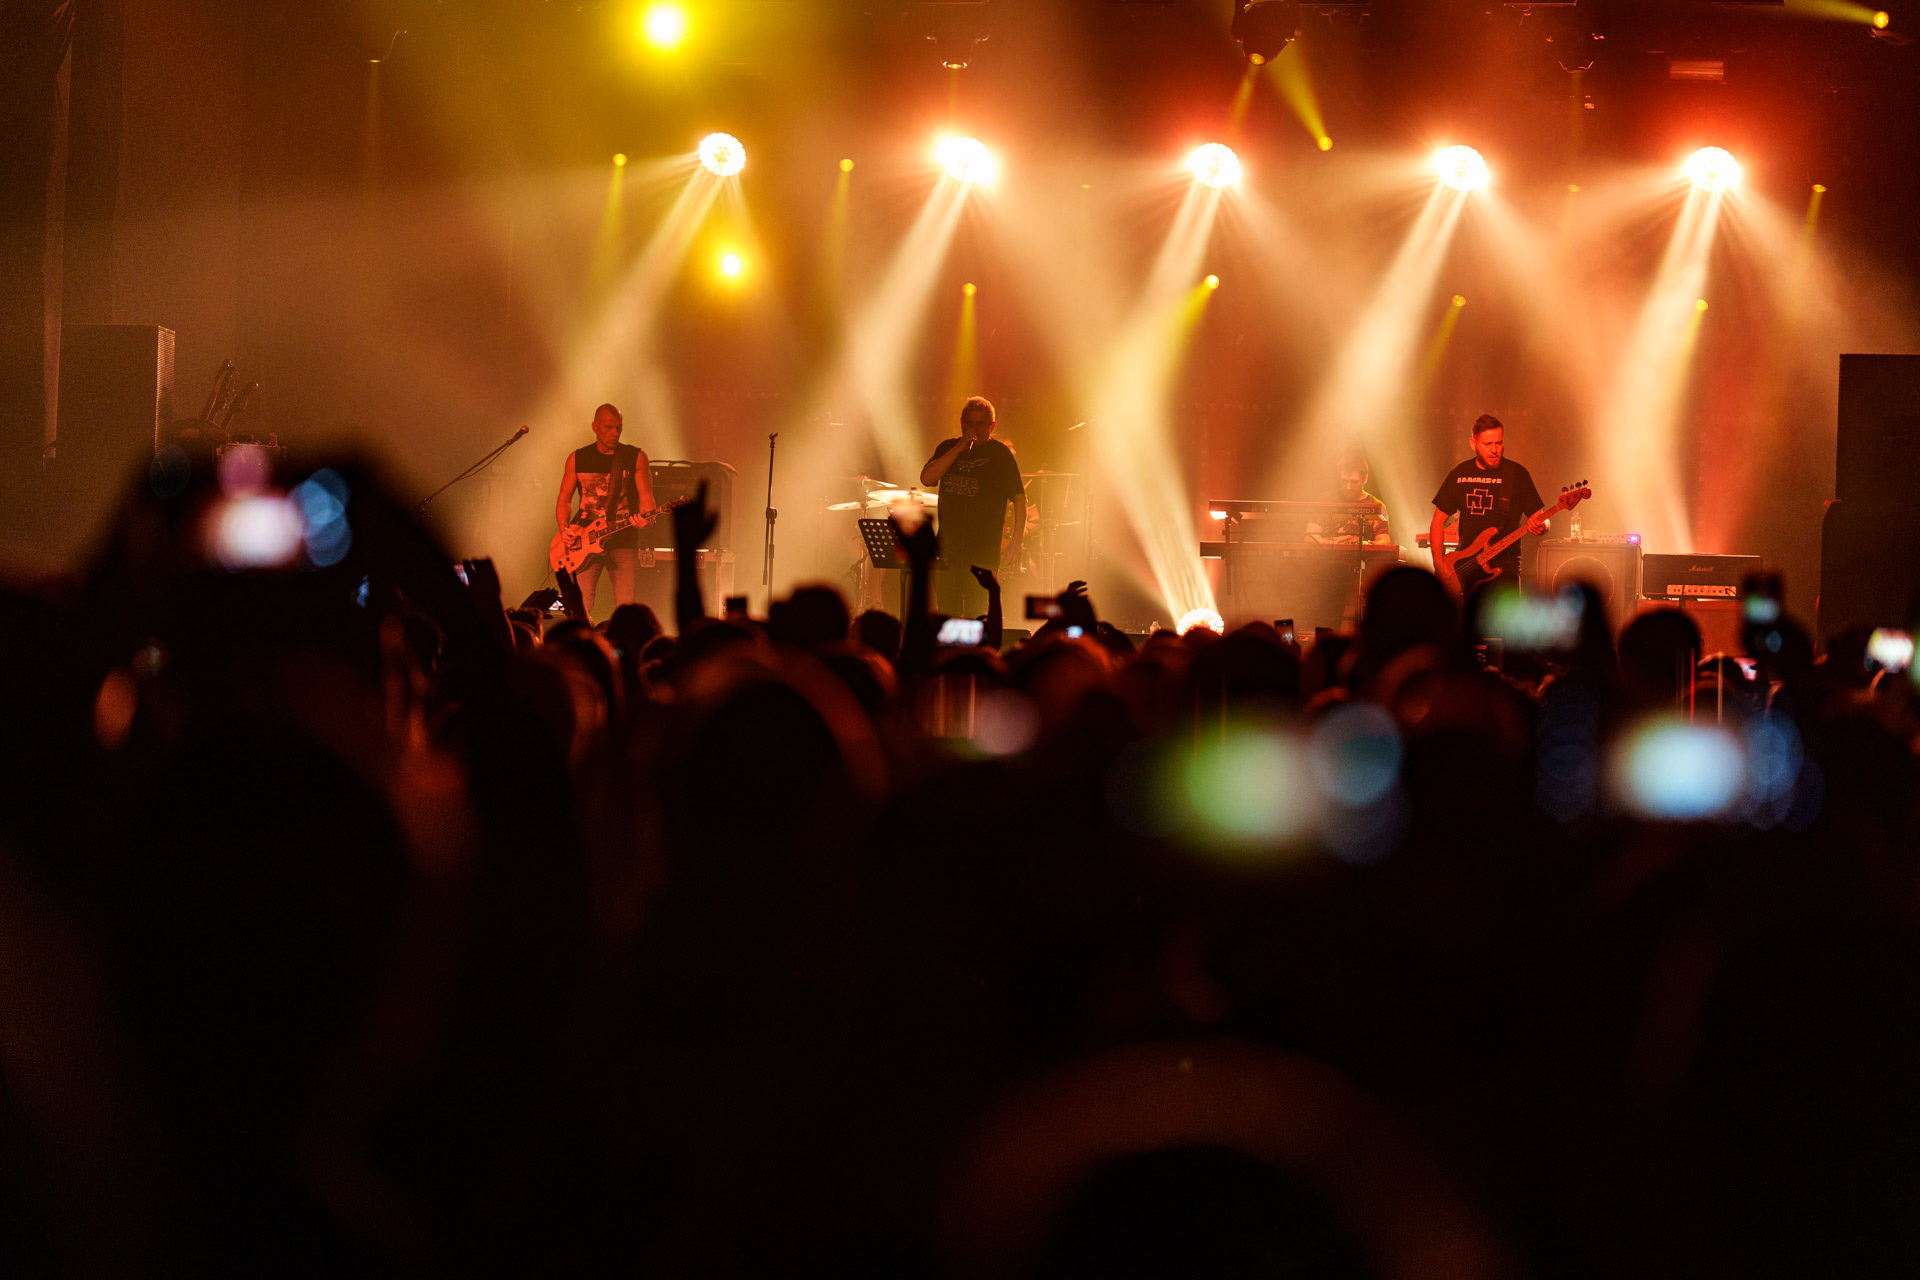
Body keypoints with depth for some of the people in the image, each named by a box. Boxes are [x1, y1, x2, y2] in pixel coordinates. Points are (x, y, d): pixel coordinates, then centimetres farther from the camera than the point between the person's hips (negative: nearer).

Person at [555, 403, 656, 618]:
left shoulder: (636, 457, 6)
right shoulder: (577, 459, 10)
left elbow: (645, 496, 2)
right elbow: (564, 499, 13)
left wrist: (645, 517, -20)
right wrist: (564, 529, -5)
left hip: (623, 541, -1)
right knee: (580, 608, -10)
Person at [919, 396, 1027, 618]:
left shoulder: (1000, 455, 2)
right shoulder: (948, 448, 13)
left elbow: (1019, 497, 1)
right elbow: (926, 478, -3)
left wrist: (1017, 540, -9)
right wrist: (958, 449, -9)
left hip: (983, 551, -4)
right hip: (947, 547, 4)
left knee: (976, 618, -10)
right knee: (947, 614, 4)